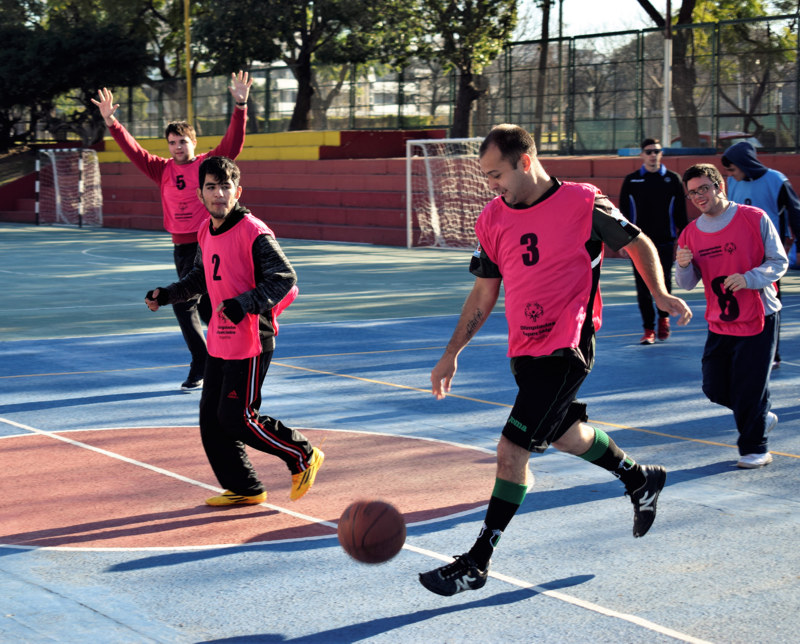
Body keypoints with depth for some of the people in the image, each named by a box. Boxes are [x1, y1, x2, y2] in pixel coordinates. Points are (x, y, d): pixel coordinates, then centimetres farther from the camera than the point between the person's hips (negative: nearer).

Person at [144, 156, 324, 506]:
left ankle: (304, 457, 12)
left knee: (237, 418, -7)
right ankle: (243, 489, 22)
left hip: (250, 342, -8)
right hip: (219, 341, 8)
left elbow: (285, 277, -22)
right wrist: (166, 294, 20)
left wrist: (245, 304, -31)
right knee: (210, 418, 9)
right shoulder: (206, 233, 9)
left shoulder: (253, 232, -17)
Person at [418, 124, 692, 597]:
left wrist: (660, 295, -7)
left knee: (512, 449, -11)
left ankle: (477, 562, -3)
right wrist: (451, 355, 8)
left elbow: (638, 243, 3)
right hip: (523, 350, 7)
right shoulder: (493, 218, 4)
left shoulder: (583, 203, -12)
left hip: (566, 350, -7)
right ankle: (641, 480, 49)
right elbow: (483, 295, 11)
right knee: (565, 435, 23)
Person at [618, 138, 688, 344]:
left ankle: (663, 317, 29)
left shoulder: (673, 179, 5)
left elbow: (680, 211, 8)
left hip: (665, 242, 0)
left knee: (664, 282, 1)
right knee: (643, 287, 0)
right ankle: (649, 329, 8)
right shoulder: (631, 181, 5)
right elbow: (624, 211, 7)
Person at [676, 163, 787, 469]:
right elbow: (687, 284, 6)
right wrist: (683, 265, -17)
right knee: (714, 388, 6)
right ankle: (762, 417, 32)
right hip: (720, 323, 5)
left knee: (749, 387, -5)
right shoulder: (690, 233, 3)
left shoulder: (754, 219, -9)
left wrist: (748, 278, -23)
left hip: (758, 319, -5)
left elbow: (779, 261, -6)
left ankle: (754, 449, 13)